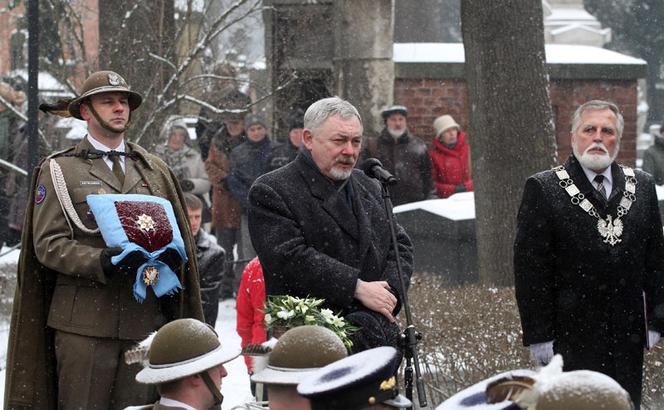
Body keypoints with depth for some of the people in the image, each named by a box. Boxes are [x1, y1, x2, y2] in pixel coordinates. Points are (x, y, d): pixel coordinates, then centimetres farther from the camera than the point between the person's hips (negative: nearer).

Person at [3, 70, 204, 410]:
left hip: (146, 319, 4)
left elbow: (178, 236, 20)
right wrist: (102, 261, -19)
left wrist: (167, 261, -4)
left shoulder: (154, 170, 19)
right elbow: (48, 243, -3)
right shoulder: (59, 170, 6)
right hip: (83, 319, -4)